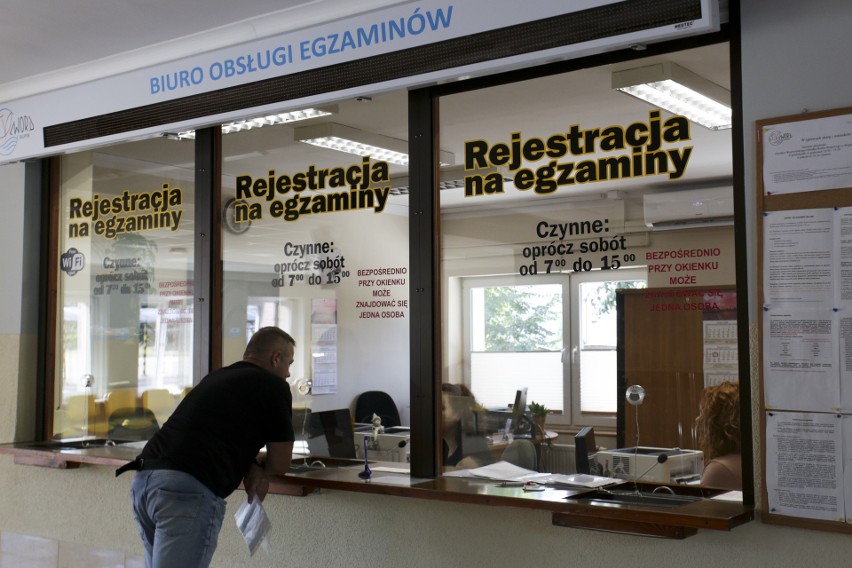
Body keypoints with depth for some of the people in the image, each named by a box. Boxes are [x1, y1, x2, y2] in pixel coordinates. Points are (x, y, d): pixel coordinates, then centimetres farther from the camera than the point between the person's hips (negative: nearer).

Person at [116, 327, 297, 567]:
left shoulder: (216, 377, 26)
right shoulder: (273, 385, 5)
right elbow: (280, 463, 9)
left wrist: (252, 467, 19)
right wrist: (263, 471, 31)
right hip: (189, 491, -8)